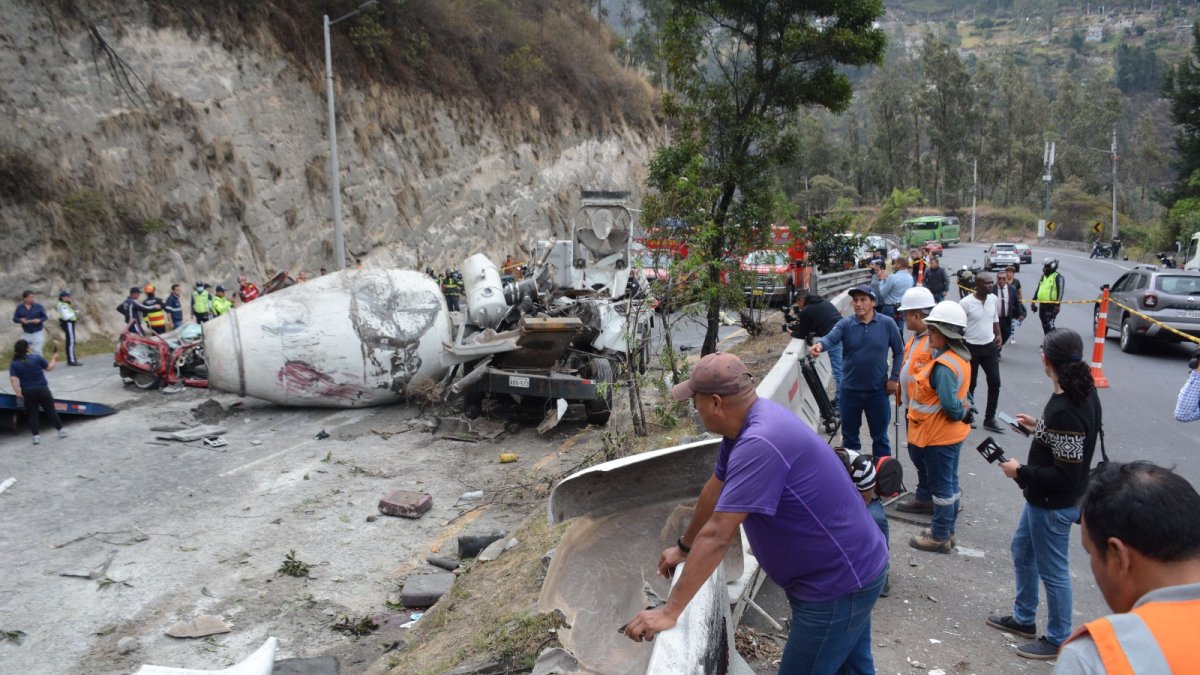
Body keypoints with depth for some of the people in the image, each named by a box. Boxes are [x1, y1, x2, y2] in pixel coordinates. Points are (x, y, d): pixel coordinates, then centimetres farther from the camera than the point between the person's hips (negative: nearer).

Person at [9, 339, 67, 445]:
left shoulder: (14, 364, -3)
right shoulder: (37, 357, -9)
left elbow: (13, 379, -11)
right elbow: (49, 368, 1)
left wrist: (18, 394, -10)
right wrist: (54, 359, 19)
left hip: (27, 392, 2)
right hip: (42, 390, -2)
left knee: (32, 414, 11)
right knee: (50, 411, 11)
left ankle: (36, 436, 6)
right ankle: (60, 430, 21)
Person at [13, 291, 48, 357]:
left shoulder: (38, 307, -3)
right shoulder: (20, 308, 2)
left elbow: (45, 317, 1)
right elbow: (15, 319, 4)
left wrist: (39, 320, -19)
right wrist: (20, 320, -18)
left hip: (37, 332, -2)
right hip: (26, 333, 2)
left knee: (37, 351, -6)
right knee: (29, 351, 8)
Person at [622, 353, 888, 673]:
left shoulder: (759, 444, -32)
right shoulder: (746, 422, -1)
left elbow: (717, 536, -32)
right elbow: (714, 492, 12)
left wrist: (669, 611, -27)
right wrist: (684, 547, 23)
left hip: (838, 582, -9)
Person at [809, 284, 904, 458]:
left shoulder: (887, 324, -5)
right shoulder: (845, 324, -7)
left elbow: (899, 352, 4)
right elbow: (831, 337, -26)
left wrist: (894, 378, -3)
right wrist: (820, 344, -49)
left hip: (878, 391, -1)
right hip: (850, 391, 1)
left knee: (880, 436, 13)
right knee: (849, 435, 16)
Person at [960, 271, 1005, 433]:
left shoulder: (993, 299, 1)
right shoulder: (965, 303, -17)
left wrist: (998, 335, 6)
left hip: (990, 347, 5)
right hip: (971, 348, -5)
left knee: (995, 382, 4)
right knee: (970, 384, 7)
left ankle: (989, 419, 14)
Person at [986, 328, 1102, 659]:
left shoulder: (1063, 411, -31)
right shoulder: (1084, 392, -2)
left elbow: (1066, 475, -28)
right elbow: (1072, 439, 11)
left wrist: (1020, 472, -17)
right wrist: (1039, 428, 13)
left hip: (1054, 505, -10)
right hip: (1042, 499, 10)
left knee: (1052, 571, 9)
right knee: (1022, 551, 25)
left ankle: (1058, 639, 29)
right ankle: (1023, 619, 42)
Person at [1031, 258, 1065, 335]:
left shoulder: (1058, 277, -9)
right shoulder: (1043, 276, 16)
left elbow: (1060, 291, -15)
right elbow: (1038, 289, 22)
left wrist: (1057, 305, -22)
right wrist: (1033, 301, 18)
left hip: (1052, 305, -8)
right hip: (1043, 305, 8)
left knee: (1049, 325, -15)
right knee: (1044, 325, 13)